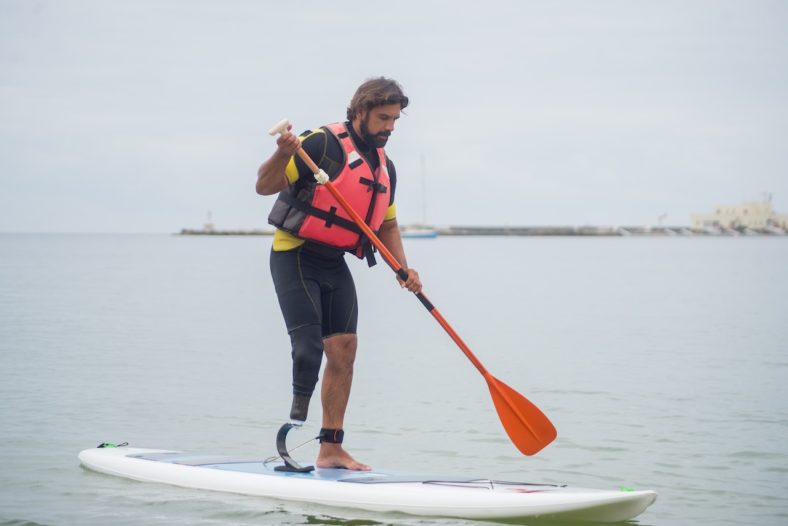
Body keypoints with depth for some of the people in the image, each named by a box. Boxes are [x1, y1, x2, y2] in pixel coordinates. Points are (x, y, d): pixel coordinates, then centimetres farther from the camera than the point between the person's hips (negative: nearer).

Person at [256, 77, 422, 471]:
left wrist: (403, 268, 5)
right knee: (309, 347, -19)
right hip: (296, 257, -7)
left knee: (344, 349, 3)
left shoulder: (384, 167, 11)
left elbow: (386, 224, 21)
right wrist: (284, 154, -36)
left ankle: (331, 449, 9)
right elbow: (265, 186, -16)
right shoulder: (323, 143, -13)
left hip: (335, 264, 7)